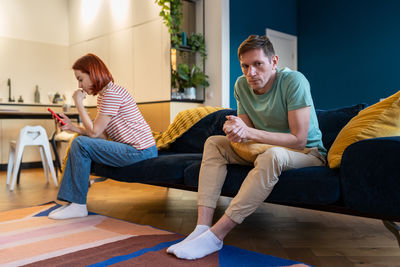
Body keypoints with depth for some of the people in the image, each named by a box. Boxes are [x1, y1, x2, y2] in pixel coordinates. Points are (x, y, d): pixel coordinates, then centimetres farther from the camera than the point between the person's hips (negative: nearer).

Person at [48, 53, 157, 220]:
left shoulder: (112, 93, -15)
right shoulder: (102, 95, 16)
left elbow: (94, 132, -14)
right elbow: (103, 135, 11)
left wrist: (79, 104, -5)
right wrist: (72, 127, 4)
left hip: (140, 151, -10)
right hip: (133, 149, 10)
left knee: (80, 144, -16)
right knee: (78, 142, 10)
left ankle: (78, 205, -5)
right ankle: (71, 201, 9)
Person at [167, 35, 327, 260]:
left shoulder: (294, 81, -22)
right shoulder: (242, 85, -4)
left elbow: (299, 140, -26)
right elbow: (247, 130, 0)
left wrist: (249, 133, -32)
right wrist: (234, 131, -26)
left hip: (308, 152, -6)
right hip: (264, 149, 6)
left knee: (272, 156, -39)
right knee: (214, 143, -9)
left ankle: (215, 236, -34)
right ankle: (202, 228, -22)